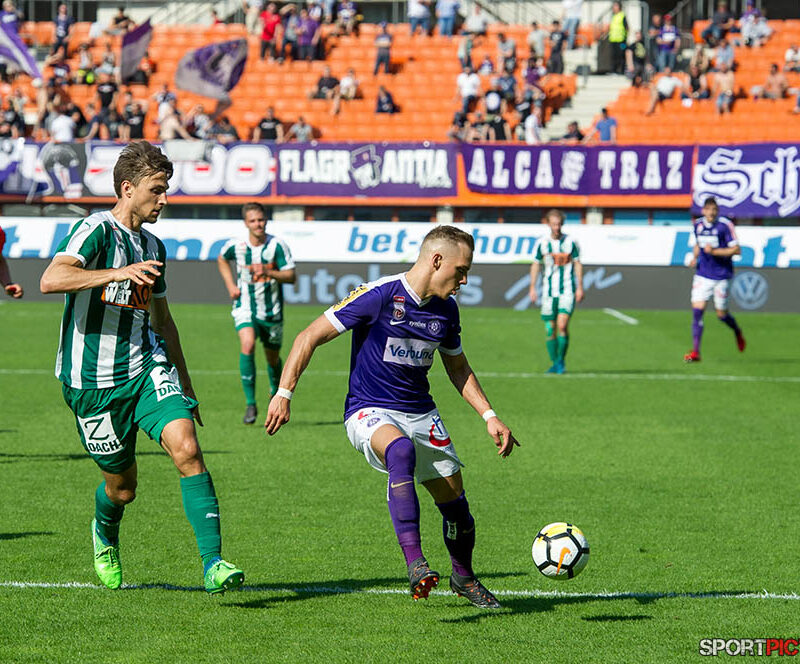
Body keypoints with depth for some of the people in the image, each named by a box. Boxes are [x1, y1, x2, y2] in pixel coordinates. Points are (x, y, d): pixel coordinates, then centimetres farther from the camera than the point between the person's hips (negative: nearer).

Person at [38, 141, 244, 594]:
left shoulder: (153, 247, 13)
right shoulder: (96, 230, -10)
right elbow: (51, 280, -29)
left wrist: (186, 386, 27)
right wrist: (118, 273, -39)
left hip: (146, 366, 5)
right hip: (93, 381, -5)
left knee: (186, 446, -20)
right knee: (122, 487, 6)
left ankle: (213, 564, -23)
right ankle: (105, 535, 44)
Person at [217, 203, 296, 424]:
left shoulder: (277, 245, -11)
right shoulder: (235, 246, -5)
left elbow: (291, 276, -12)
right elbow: (222, 259, 19)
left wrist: (267, 272, -29)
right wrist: (230, 285, 6)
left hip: (272, 312, 0)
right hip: (245, 308, 0)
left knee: (273, 358, 12)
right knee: (247, 345, -25)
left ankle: (276, 392, 45)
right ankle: (250, 404, -19)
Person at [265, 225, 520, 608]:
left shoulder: (446, 310, 5)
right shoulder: (379, 296, -16)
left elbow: (458, 368, 22)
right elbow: (310, 337, -14)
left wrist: (489, 417, 13)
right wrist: (284, 394, -20)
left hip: (421, 414, 6)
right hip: (369, 412, -6)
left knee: (454, 501, 3)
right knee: (401, 451, -39)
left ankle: (464, 577, 34)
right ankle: (414, 564, -41)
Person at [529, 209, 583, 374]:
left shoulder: (570, 242, 1)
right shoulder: (542, 243, 2)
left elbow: (577, 264, 8)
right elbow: (535, 265, 9)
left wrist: (580, 287, 3)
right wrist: (532, 288, 3)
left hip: (567, 291, -2)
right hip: (549, 291, 2)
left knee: (562, 325, -16)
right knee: (550, 329, 2)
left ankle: (561, 361, -3)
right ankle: (555, 363, 15)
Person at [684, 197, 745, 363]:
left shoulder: (725, 225, -12)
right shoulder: (698, 224, 3)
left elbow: (736, 250, -14)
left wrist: (714, 251, -22)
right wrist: (695, 257, 2)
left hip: (721, 276, -4)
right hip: (703, 274, 4)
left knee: (722, 314, 4)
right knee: (697, 310, -9)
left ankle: (738, 332, 39)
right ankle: (695, 352, -8)